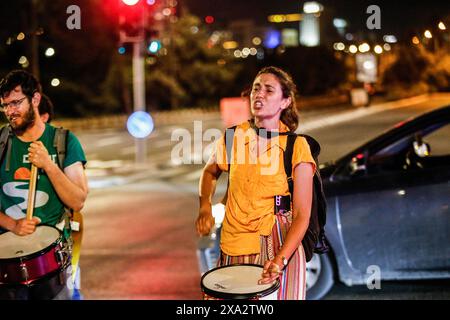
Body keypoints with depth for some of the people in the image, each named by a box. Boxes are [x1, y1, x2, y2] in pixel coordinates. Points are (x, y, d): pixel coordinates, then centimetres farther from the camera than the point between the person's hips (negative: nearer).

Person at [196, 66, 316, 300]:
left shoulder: (296, 147, -10)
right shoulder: (234, 136, -1)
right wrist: (205, 208, 3)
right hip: (233, 247, 3)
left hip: (278, 247, -3)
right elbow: (210, 172, 20)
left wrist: (280, 260, -23)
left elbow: (302, 215, -11)